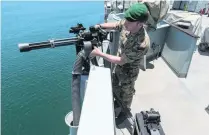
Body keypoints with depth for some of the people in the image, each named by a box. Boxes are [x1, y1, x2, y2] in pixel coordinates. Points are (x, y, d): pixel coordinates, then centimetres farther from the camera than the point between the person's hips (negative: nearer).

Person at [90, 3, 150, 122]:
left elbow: (121, 61, -32)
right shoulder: (127, 25, -18)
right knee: (115, 86, 30)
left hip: (128, 73, -7)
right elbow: (115, 25, 3)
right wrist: (99, 26, -12)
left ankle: (125, 111, 51)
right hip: (118, 67, 7)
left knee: (126, 93, 21)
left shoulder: (142, 44, -40)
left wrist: (100, 54, -29)